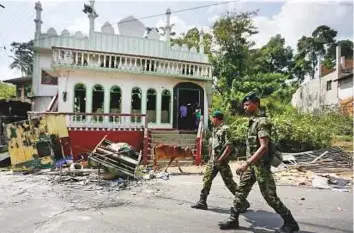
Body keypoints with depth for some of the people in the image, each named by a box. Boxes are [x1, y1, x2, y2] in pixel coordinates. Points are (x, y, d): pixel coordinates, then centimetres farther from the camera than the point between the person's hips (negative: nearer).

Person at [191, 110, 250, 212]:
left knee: (229, 182, -1)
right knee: (206, 179, 8)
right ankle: (202, 202, 18)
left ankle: (243, 202, 13)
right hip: (212, 159, 8)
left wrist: (220, 159, -21)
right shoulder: (215, 129, 13)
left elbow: (229, 146, -20)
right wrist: (211, 155, 17)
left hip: (221, 161, -8)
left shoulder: (225, 129, -14)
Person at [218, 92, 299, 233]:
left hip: (260, 164, -9)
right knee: (241, 190, 9)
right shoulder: (253, 121, 13)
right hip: (252, 164, 9)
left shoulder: (262, 121, -17)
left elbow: (264, 147, -25)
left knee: (269, 196, 0)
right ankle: (233, 219, 18)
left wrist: (246, 164, -29)